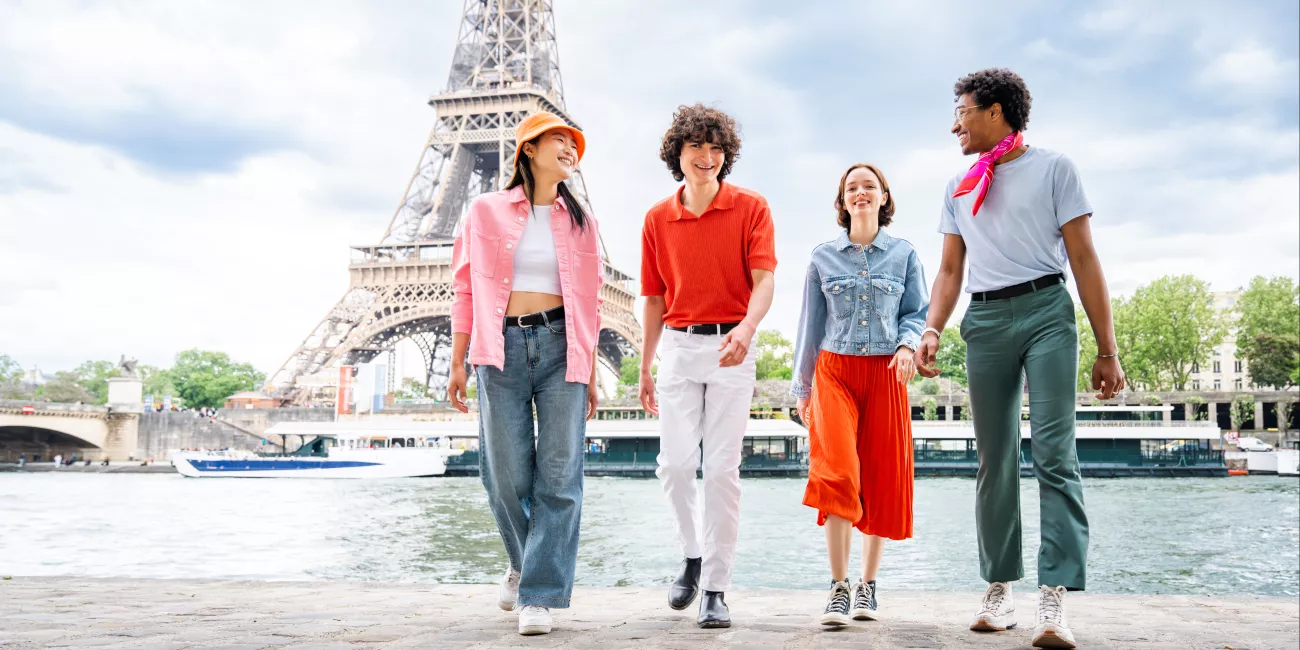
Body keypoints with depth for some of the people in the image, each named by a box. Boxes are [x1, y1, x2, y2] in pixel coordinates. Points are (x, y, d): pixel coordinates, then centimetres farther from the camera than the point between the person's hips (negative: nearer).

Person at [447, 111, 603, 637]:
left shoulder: (579, 220, 14)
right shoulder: (486, 211, 9)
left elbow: (590, 302, 14)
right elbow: (465, 289, 7)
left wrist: (590, 373, 9)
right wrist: (457, 363, 1)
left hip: (561, 346, 1)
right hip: (503, 346, -1)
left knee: (559, 473, -7)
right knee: (506, 474, 0)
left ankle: (540, 594, 0)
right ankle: (524, 561, 28)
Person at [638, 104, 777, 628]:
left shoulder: (750, 208, -1)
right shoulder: (658, 219, 9)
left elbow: (764, 281, -12)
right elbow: (655, 299, 14)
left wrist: (746, 327, -32)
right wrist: (645, 369, 13)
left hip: (731, 348, -3)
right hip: (678, 346, 3)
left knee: (722, 468, -3)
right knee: (674, 463, -3)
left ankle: (716, 589, 5)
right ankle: (693, 556, 23)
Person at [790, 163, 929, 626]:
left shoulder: (904, 254, 8)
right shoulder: (823, 257, 8)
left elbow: (918, 313, 9)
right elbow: (811, 326, 12)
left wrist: (908, 345, -13)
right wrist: (801, 386, 14)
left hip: (886, 375, 1)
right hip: (835, 371, -1)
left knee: (882, 478, 3)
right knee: (836, 469, -19)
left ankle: (867, 586, 18)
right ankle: (839, 587, -12)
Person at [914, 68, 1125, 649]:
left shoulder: (1052, 168, 5)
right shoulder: (958, 187, 19)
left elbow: (1084, 260, 1)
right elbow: (950, 270, 17)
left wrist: (1106, 349, -3)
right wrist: (931, 330, -1)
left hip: (1045, 309, -4)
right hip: (984, 320, 4)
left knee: (1053, 451, -13)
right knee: (995, 459, 4)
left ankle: (1054, 599, -14)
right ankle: (998, 589, 11)